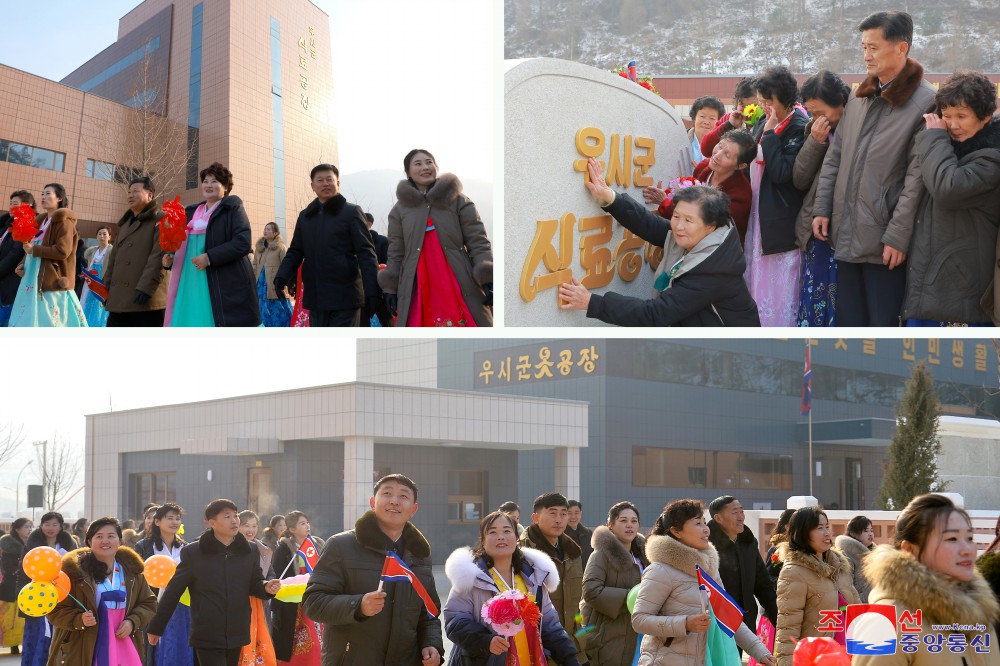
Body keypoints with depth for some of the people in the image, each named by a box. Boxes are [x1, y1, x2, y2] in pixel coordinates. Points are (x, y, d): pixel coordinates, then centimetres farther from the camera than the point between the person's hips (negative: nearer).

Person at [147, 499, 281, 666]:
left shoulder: (250, 551, 5)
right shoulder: (192, 552, -5)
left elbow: (254, 584, 14)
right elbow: (173, 591, 0)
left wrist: (266, 587, -11)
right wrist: (156, 627, 4)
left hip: (237, 634, 4)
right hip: (207, 637, -4)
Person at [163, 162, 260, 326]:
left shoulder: (233, 208, 1)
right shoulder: (192, 212, 19)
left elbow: (243, 243, -13)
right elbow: (186, 245, 25)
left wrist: (210, 257, -19)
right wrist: (170, 258, 3)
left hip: (225, 286, -6)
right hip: (192, 284, 6)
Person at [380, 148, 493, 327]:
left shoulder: (458, 201, 6)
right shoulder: (399, 210, 11)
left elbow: (478, 242, 1)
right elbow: (396, 253, 13)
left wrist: (486, 280, -10)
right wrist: (391, 287, 5)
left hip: (460, 284, -1)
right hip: (418, 288, 1)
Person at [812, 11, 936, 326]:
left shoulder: (925, 102, -11)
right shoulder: (859, 97, 11)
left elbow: (916, 179, -14)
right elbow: (834, 157, 15)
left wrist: (898, 237, -16)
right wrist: (822, 209, 7)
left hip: (883, 238, -7)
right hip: (845, 232, 7)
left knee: (883, 325, 1)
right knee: (849, 322, 13)